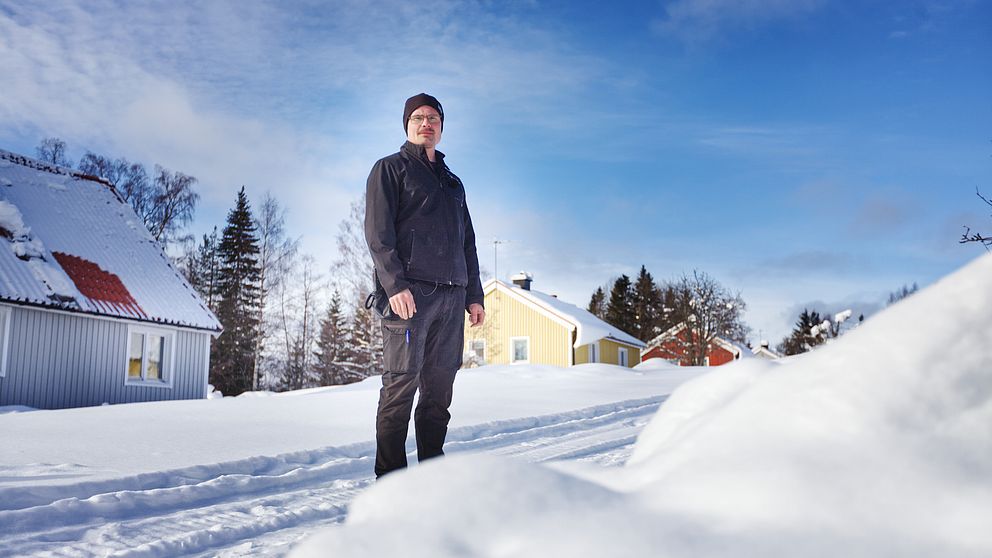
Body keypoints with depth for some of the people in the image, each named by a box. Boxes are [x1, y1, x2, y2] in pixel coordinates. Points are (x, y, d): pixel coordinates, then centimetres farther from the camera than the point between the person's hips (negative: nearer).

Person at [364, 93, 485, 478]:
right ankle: (390, 475, -3)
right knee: (402, 383, -8)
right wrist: (394, 284, -18)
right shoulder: (391, 168, 8)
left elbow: (468, 242, 25)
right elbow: (378, 232, -4)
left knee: (440, 386, 4)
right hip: (410, 291, -6)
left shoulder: (453, 182, 27)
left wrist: (474, 295, 14)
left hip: (452, 295, 6)